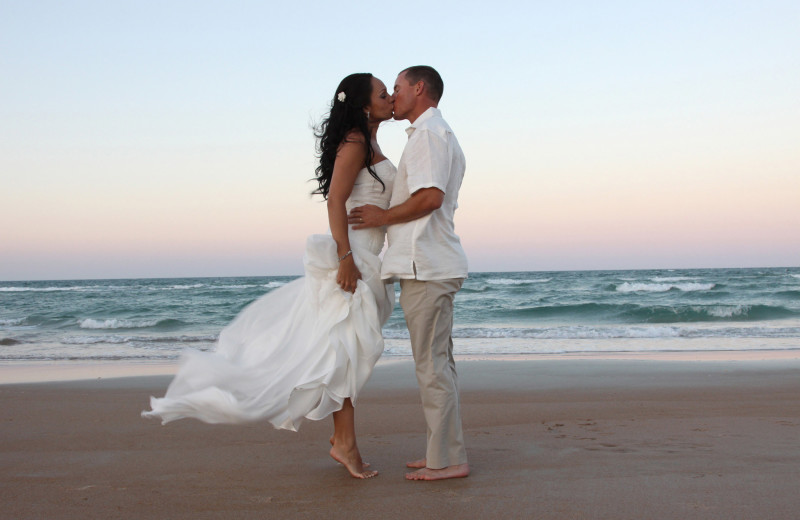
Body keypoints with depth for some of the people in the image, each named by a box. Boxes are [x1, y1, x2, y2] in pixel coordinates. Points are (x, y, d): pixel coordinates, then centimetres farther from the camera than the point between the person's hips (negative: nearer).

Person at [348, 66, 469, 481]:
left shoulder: (427, 132, -9)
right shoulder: (441, 134, 24)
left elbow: (430, 197, -22)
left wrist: (382, 217, -10)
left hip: (425, 266, -11)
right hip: (434, 264, 11)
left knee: (432, 366, -6)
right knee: (438, 364, 13)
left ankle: (447, 460, -1)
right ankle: (443, 454, 21)